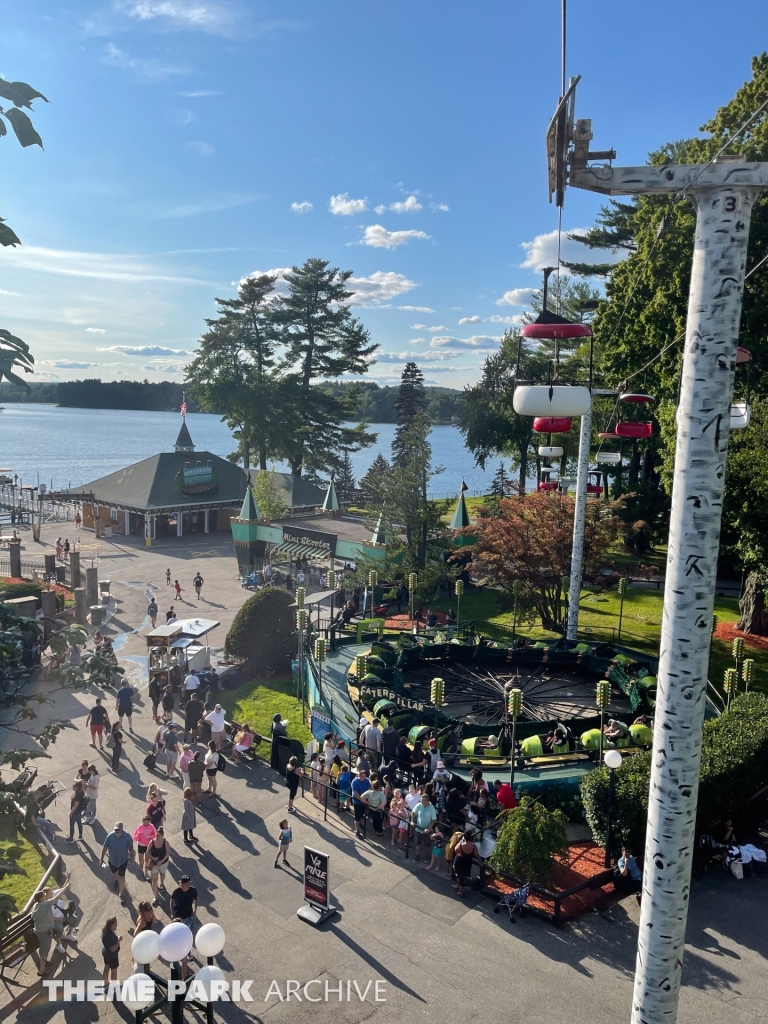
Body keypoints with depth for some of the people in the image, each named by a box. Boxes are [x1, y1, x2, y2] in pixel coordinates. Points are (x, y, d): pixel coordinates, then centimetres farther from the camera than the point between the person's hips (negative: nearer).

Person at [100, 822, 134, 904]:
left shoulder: (126, 836, -25)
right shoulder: (110, 836, -26)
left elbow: (130, 846, -8)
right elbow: (105, 847, -12)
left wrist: (131, 856, 1)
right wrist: (101, 858, -3)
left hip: (123, 860, -2)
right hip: (112, 860, 2)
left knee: (121, 876, 7)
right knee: (114, 873, 26)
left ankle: (122, 893, 25)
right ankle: (116, 881, 61)